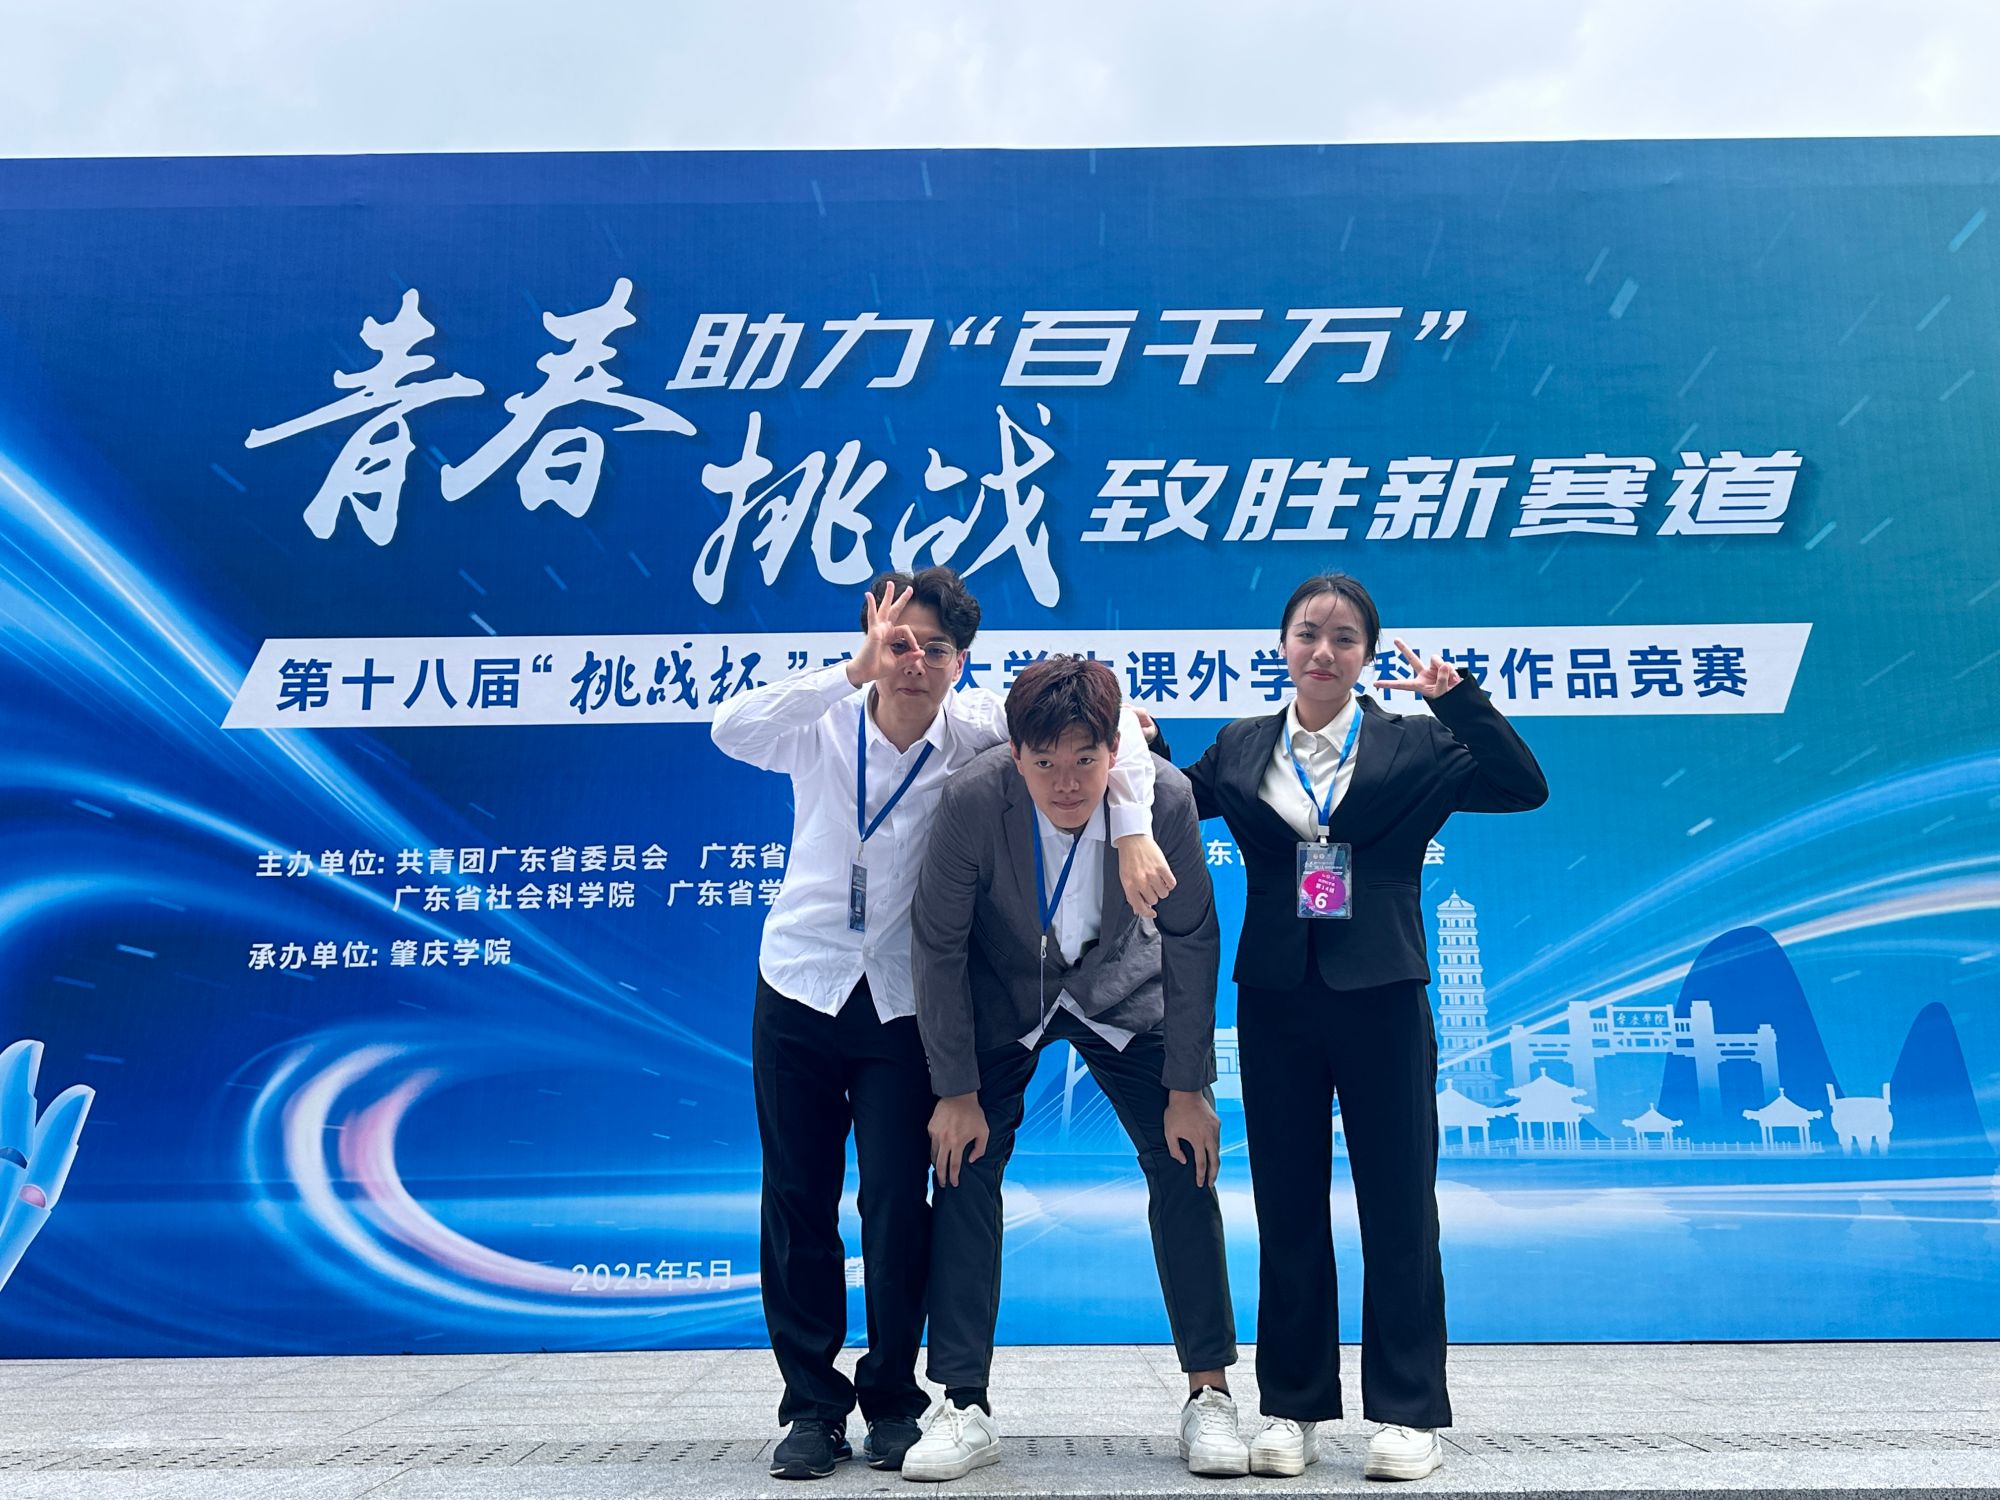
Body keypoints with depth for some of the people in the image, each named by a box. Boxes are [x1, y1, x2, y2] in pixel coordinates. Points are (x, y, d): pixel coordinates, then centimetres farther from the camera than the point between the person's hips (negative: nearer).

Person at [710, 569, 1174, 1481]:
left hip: (906, 1002, -1)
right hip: (800, 988, 1)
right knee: (797, 1202, 6)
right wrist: (853, 672, -34)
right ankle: (812, 1405, 21)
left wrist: (1133, 833, -33)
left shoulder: (977, 730, -10)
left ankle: (893, 1399, 21)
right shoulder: (825, 724, -9)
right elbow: (729, 731, -28)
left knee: (898, 1207, 1)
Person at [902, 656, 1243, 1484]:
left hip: (1122, 990, 1)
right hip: (1001, 999, 0)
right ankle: (963, 1408, 5)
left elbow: (1191, 942, -15)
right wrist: (955, 1091, -14)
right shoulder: (970, 801, -31)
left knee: (1184, 1164, -6)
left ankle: (1208, 1394, 9)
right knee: (963, 1169, -8)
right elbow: (938, 946, -17)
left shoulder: (1166, 797, -29)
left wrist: (1188, 1088, -13)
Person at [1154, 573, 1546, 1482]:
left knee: (1399, 1212, 5)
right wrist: (1140, 743, -1)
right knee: (1287, 1212, 10)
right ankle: (1292, 1409, 22)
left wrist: (1459, 698, -16)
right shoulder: (1240, 750, 8)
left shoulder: (1413, 745, 1)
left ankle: (1409, 1414, 18)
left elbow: (1525, 790, -8)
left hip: (1381, 999, -2)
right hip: (1276, 1004, 2)